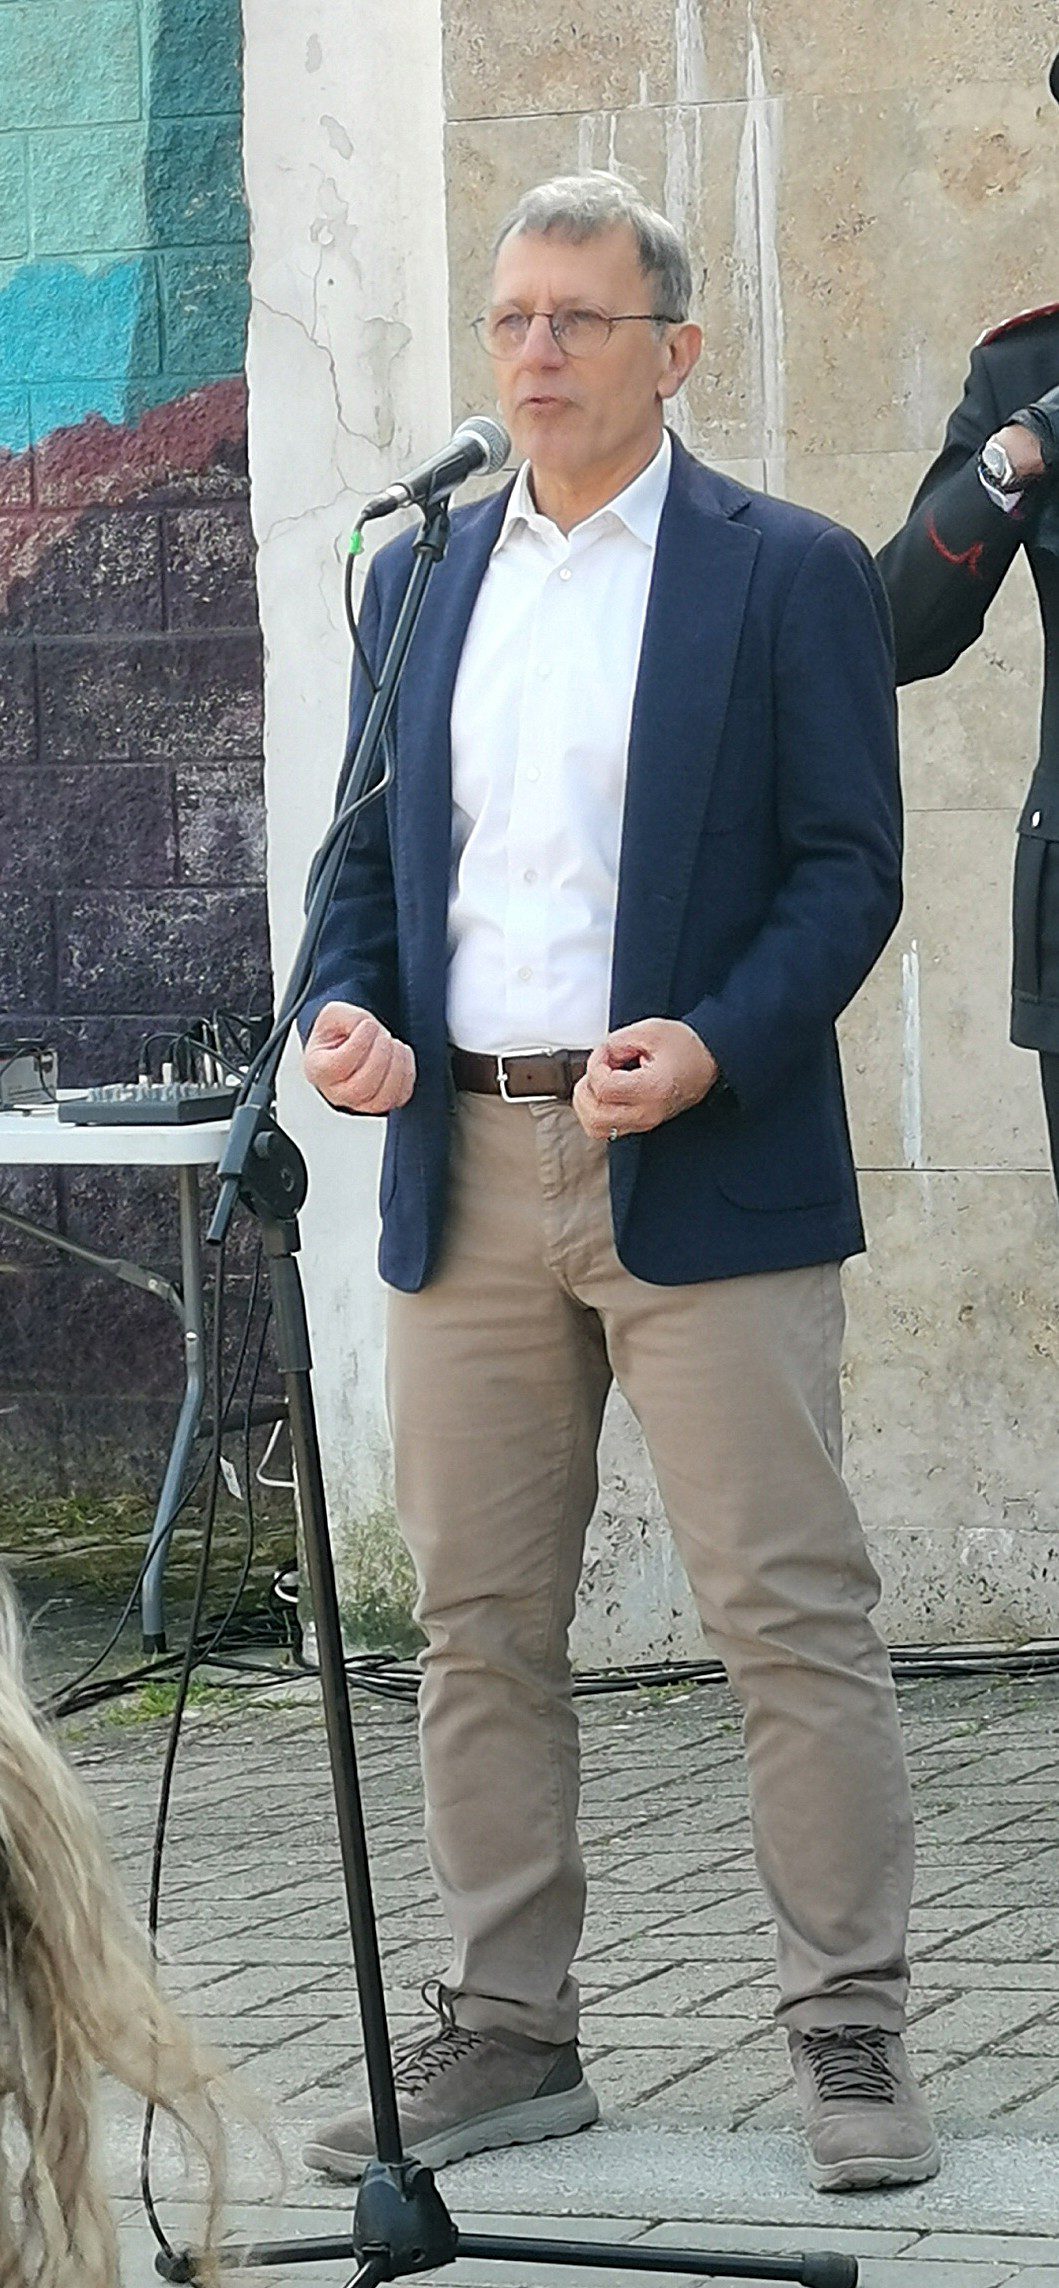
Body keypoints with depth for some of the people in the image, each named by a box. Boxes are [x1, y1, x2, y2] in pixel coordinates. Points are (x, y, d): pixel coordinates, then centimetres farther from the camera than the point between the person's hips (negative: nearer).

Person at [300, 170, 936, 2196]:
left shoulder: (789, 576, 1)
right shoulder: (415, 581, 15)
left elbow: (849, 864, -4)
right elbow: (370, 857, 18)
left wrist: (714, 1044, -19)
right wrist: (346, 1011, -3)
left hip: (704, 1174, -5)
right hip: (465, 1173, 5)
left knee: (791, 1613, -6)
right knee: (478, 1627, 7)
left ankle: (851, 2035, 0)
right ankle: (506, 2031, 15)